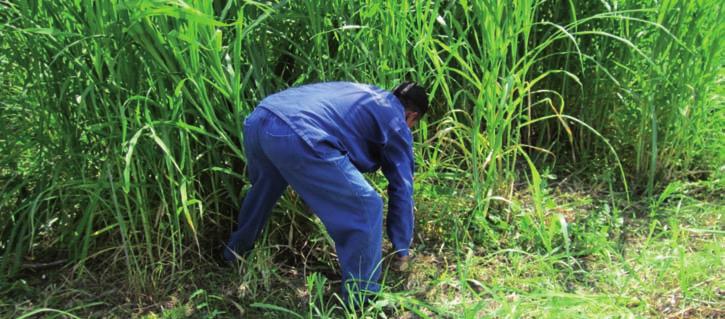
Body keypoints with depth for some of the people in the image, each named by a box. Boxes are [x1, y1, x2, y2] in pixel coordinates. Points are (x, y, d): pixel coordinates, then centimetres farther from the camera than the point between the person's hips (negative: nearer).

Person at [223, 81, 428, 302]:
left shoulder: (361, 93, 38)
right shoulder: (395, 121, 17)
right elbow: (402, 188, 20)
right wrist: (402, 248, 31)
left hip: (258, 119, 9)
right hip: (297, 137, -9)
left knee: (265, 185, 39)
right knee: (366, 208, 4)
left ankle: (236, 248, 58)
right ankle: (361, 298, 16)